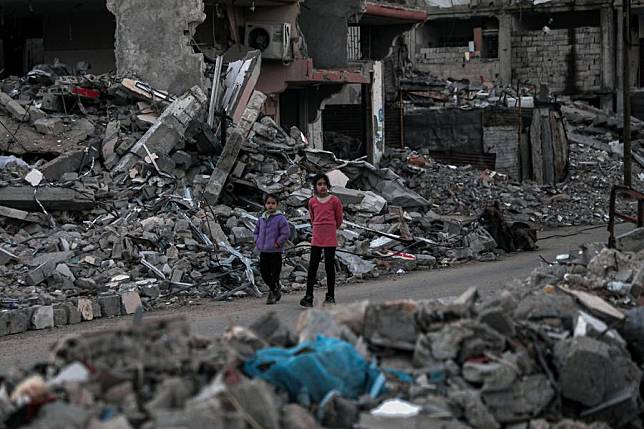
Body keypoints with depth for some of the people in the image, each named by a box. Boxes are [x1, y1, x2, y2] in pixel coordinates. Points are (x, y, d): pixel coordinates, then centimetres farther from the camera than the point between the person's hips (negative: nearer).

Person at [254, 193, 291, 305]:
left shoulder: (280, 218, -9)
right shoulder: (261, 218, 9)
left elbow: (286, 233, -11)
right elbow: (257, 231, 22)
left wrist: (278, 243, -12)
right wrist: (257, 241, 9)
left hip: (275, 251, -6)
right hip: (263, 251, 6)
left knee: (275, 274, -2)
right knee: (264, 272, 9)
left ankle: (274, 293, 9)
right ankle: (276, 289, 28)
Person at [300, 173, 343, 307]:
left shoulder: (335, 200, -4)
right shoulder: (312, 202, 4)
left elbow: (339, 220, 7)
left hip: (330, 239, -2)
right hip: (316, 239, 2)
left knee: (329, 267, 2)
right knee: (312, 267, 1)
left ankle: (330, 296, 9)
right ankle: (308, 296, 2)